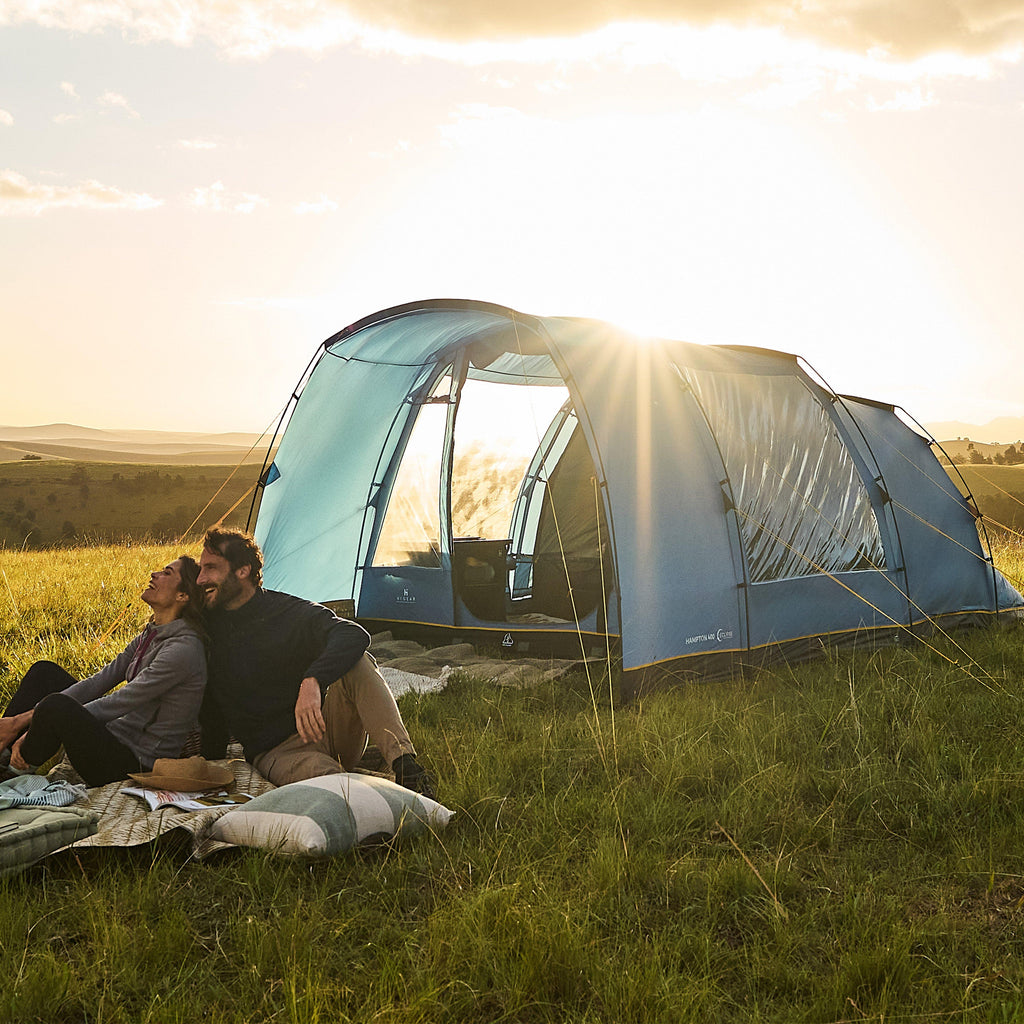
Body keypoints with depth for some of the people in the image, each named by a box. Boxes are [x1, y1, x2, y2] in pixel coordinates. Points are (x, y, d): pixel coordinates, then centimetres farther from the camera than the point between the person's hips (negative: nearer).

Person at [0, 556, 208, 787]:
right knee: (45, 671, 11)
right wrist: (22, 718, -2)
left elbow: (118, 703, -21)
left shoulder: (183, 649, -20)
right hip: (117, 738, 10)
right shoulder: (151, 635, 10)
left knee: (56, 706, -31)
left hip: (137, 764, -10)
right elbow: (100, 681, 7)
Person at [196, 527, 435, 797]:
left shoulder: (291, 613, -5)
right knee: (320, 774, -38)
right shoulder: (208, 630, 7)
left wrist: (312, 682, -39)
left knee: (358, 662, -30)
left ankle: (404, 763, -39)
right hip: (277, 752, 0)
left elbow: (354, 635, -24)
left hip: (325, 732, 0)